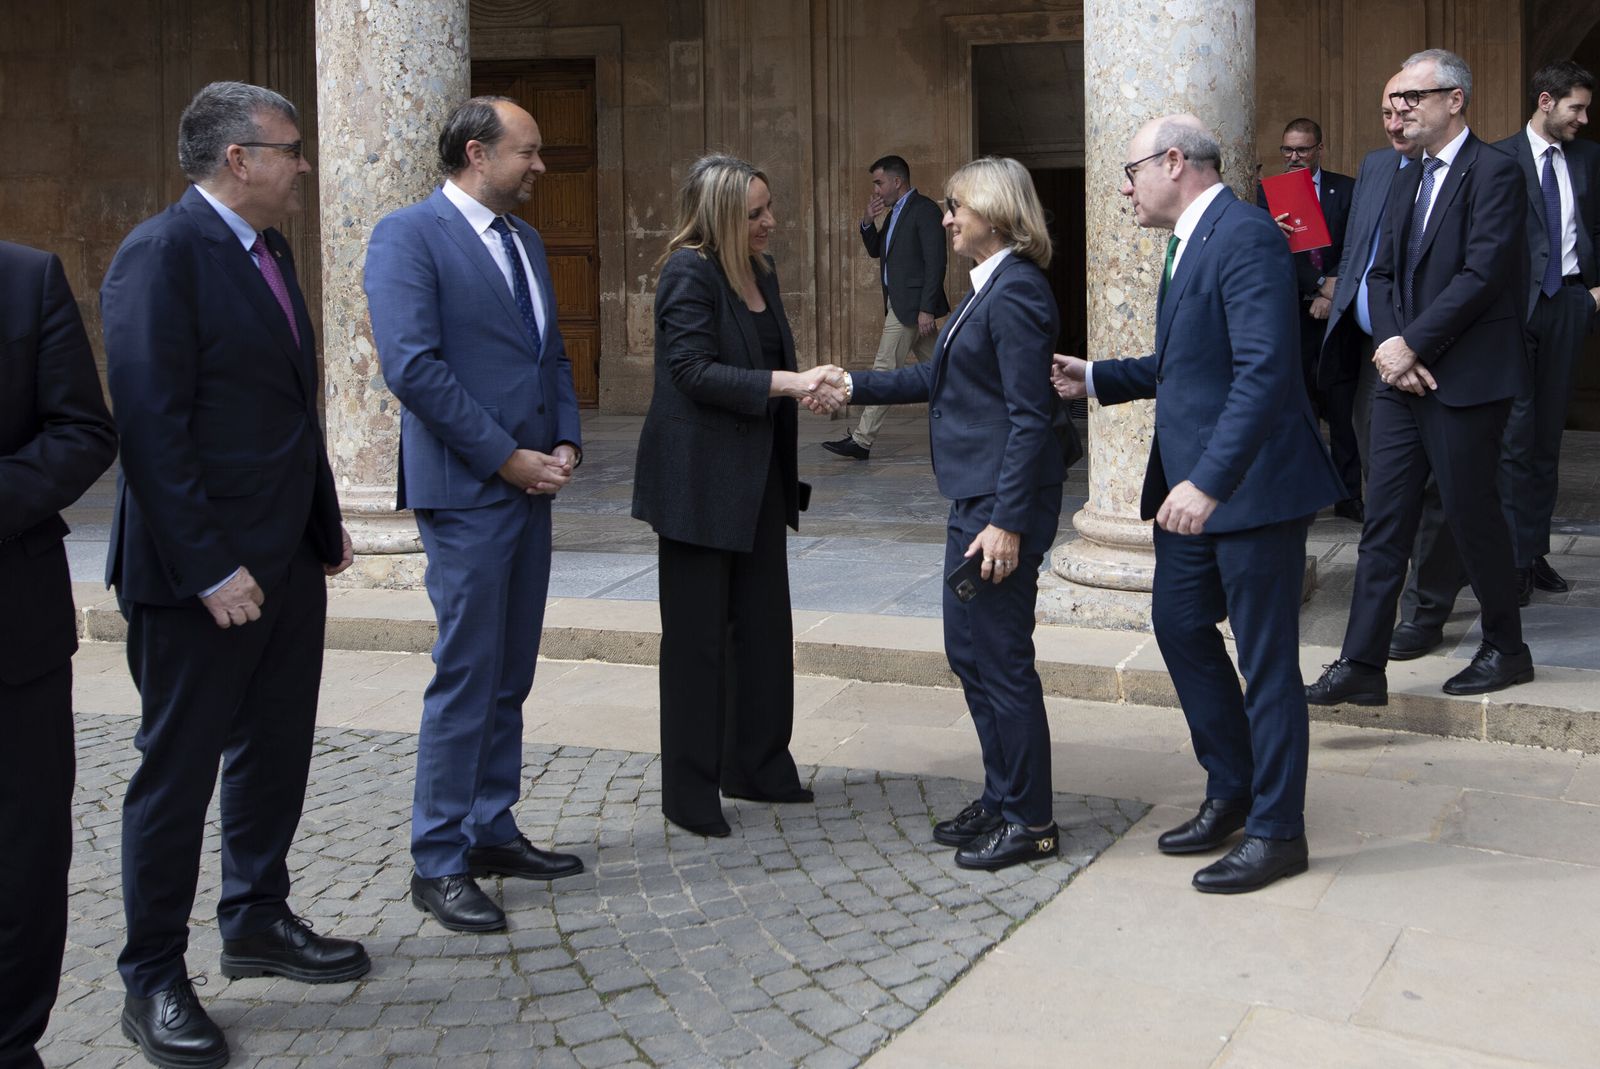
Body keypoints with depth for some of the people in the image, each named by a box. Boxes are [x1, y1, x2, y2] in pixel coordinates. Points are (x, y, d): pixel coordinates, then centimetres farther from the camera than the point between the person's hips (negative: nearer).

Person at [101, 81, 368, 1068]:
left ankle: (259, 922, 35)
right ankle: (154, 981, 15)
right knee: (178, 769, 3)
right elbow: (149, 423, -21)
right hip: (201, 577, -9)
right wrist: (210, 569, -22)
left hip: (289, 562, 9)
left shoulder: (268, 253, 12)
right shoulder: (163, 254, -16)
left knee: (276, 751, 18)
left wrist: (325, 524, 14)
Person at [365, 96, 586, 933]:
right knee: (466, 676, -5)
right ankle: (438, 864, 3)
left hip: (529, 484, 8)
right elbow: (412, 365, -17)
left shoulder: (525, 241, 17)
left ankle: (493, 833, 22)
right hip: (464, 489, -8)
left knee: (510, 675, 12)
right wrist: (506, 457, -15)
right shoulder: (408, 235, -9)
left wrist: (566, 442, 3)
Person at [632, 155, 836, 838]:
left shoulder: (760, 270, 12)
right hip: (699, 479, -8)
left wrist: (804, 386, 9)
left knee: (765, 624, 13)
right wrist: (785, 384, -26)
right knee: (697, 634, 0)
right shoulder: (690, 272, -14)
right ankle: (689, 793, 9)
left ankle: (757, 767, 26)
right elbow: (694, 370, -21)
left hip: (756, 475, 9)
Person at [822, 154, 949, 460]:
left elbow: (935, 262, -18)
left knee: (884, 368, -8)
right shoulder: (895, 213, 16)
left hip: (911, 304, -10)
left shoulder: (924, 209, -12)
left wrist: (927, 309, -22)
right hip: (901, 303, 10)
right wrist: (867, 222, 4)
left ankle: (862, 441, -7)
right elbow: (876, 251, 23)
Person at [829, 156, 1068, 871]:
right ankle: (1001, 799, 29)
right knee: (968, 651, 17)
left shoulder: (1016, 293, -18)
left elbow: (1030, 417, -21)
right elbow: (938, 379, 21)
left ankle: (1030, 822, 12)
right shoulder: (990, 288, 14)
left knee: (1002, 658, -1)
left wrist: (1007, 522, -23)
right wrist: (852, 385, 15)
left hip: (1002, 502, -11)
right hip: (973, 496, 11)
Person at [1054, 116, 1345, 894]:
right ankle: (1231, 793, 33)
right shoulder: (1189, 243, 15)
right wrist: (1095, 380, 16)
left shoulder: (1246, 238, -18)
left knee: (1265, 660, 1)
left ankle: (1276, 831, 14)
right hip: (1190, 483, 10)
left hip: (1250, 484, -10)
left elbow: (1264, 370, -28)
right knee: (1180, 627, 16)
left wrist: (1209, 482, -33)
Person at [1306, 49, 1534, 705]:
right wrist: (1389, 345, -5)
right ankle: (1362, 666, 5)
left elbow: (1482, 274, -18)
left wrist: (1412, 346, -17)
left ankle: (1506, 650, 21)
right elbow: (1382, 274, 13)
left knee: (1470, 510, 2)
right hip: (1404, 377, 7)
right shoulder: (1406, 182, 16)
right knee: (1385, 519, 4)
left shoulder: (1494, 173, -9)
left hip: (1466, 379, -7)